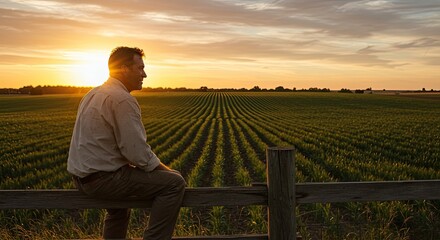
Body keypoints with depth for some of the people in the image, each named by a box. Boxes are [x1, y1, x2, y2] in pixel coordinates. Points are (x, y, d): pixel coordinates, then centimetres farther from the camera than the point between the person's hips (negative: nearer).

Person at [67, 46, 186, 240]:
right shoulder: (123, 99, -18)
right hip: (102, 178, -10)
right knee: (174, 182, -8)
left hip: (82, 175, 10)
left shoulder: (94, 94, 12)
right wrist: (163, 169, -4)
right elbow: (137, 151, -22)